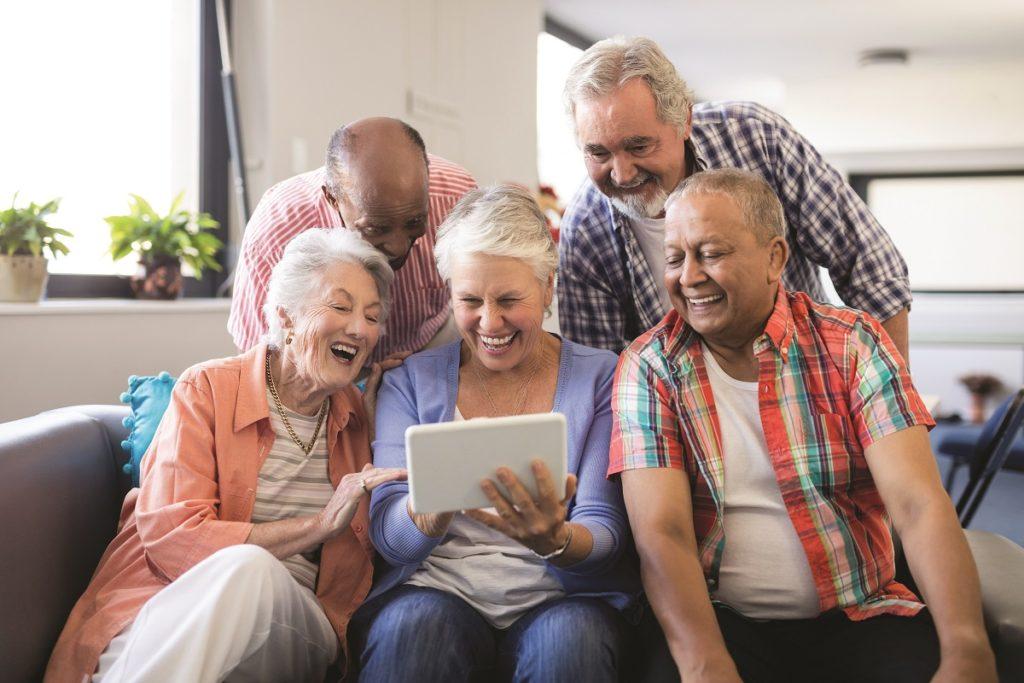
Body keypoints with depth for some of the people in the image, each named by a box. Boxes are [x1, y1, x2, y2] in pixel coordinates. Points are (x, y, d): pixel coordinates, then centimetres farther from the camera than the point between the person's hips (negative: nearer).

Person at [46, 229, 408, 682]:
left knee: (251, 575, -35)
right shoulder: (207, 389, 2)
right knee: (244, 565, -38)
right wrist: (318, 526, -16)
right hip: (168, 602, -2)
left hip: (295, 622, 3)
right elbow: (170, 535, -11)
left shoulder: (356, 415, 16)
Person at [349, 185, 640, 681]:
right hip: (437, 589, 0)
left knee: (570, 635, -33)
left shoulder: (599, 377, 6)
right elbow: (389, 537, -1)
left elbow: (605, 534, -2)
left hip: (563, 598, 0)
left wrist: (555, 541, -26)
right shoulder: (412, 381, 9)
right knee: (417, 621, -33)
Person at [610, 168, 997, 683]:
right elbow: (662, 533, -11)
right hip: (722, 623, -1)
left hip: (859, 617, 2)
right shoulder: (649, 368, -1)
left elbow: (920, 506, -10)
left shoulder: (852, 345, 0)